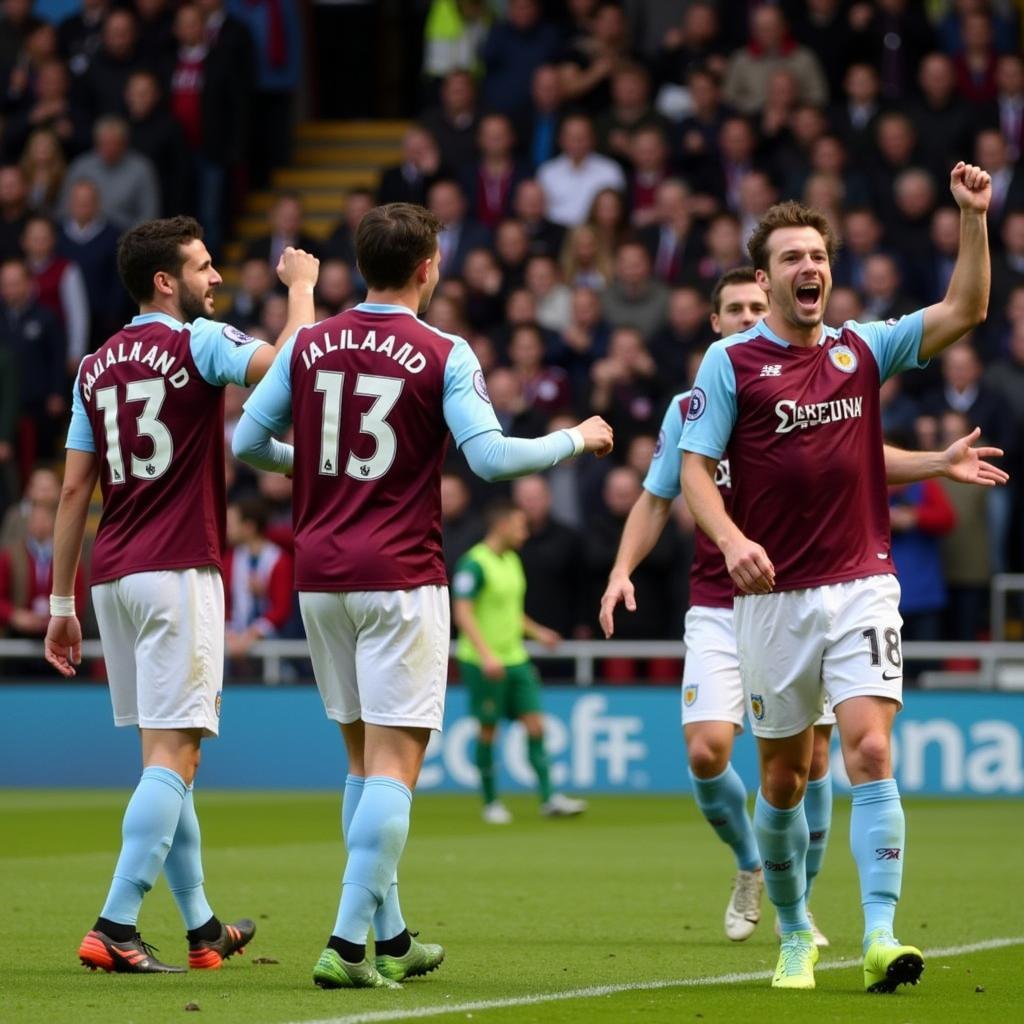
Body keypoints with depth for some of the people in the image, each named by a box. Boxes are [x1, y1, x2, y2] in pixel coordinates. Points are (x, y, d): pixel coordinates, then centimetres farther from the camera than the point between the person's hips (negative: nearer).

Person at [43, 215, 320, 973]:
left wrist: (63, 604, 15)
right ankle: (115, 927, -18)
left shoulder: (95, 367, 13)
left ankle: (203, 928, 22)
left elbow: (75, 491, 12)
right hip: (178, 574, -7)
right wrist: (301, 284, -1)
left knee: (166, 753, 14)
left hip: (112, 577, 7)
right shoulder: (199, 343, -6)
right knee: (173, 754, -8)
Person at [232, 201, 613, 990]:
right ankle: (349, 942, -16)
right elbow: (490, 456, -14)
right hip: (400, 576, -5)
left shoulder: (308, 345, 5)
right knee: (395, 762, -5)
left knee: (364, 757, 15)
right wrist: (576, 440, 2)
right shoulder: (443, 355, -7)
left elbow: (248, 441, 10)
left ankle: (390, 939, 20)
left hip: (320, 574, 5)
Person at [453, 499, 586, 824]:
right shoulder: (474, 563, -13)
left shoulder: (512, 561, 13)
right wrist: (486, 654, -26)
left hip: (515, 659, 7)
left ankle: (549, 799, -1)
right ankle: (491, 803, 13)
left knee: (535, 724, 0)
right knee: (488, 730, 1)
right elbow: (462, 612, -19)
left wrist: (537, 632, 19)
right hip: (484, 663, -7)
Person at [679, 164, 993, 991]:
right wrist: (731, 539, -20)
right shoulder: (730, 362, 0)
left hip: (862, 587, 1)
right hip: (773, 595, -1)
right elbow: (695, 466, -3)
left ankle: (881, 938, -21)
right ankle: (794, 934, 25)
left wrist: (975, 218, -9)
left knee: (870, 752, -15)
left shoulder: (863, 348, 8)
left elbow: (966, 310, 2)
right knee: (784, 776, 7)